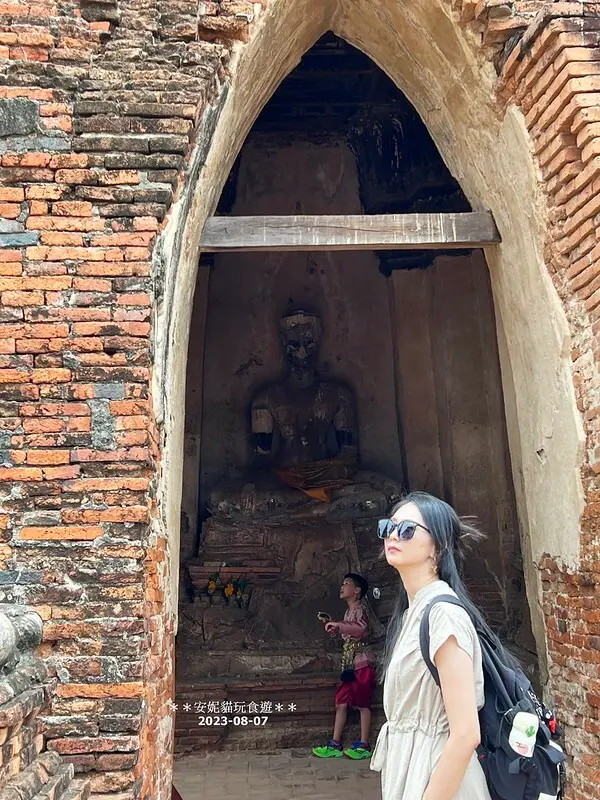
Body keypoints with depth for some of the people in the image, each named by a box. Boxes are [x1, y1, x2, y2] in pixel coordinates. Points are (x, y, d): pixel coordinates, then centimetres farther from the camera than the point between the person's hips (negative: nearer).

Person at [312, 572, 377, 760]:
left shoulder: (360, 608, -9)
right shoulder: (349, 611, 17)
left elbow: (361, 629, -29)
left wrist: (339, 624, -25)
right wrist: (335, 627, 16)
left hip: (362, 663, -9)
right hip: (350, 663, 9)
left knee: (362, 704, -2)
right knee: (341, 702, 6)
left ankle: (364, 746, 4)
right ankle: (335, 744, 10)